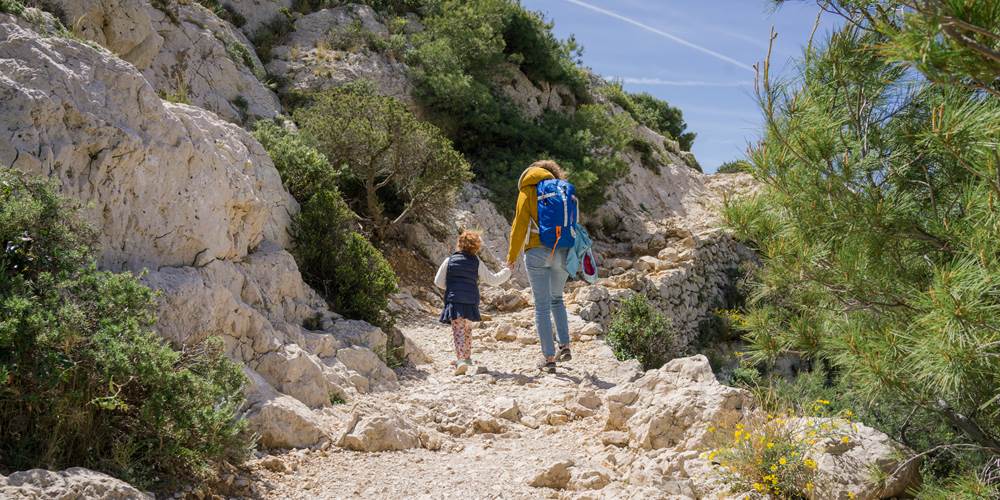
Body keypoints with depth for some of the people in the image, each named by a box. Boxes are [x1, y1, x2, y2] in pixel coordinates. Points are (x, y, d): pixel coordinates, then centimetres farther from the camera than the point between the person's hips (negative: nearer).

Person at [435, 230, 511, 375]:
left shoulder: (449, 261, 1)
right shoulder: (477, 263, 1)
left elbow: (438, 281, 2)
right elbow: (493, 280, 7)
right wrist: (508, 271, 21)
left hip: (454, 302, -2)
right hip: (471, 302, 2)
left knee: (458, 332, -7)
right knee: (467, 330, 22)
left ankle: (460, 360, -24)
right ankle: (467, 357, 33)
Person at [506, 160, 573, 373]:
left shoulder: (527, 190, 4)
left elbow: (520, 225, -2)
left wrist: (512, 255, 5)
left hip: (537, 251, -3)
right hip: (562, 252, 3)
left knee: (542, 304, 1)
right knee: (557, 299, 22)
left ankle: (549, 358, 0)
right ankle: (564, 346, 11)